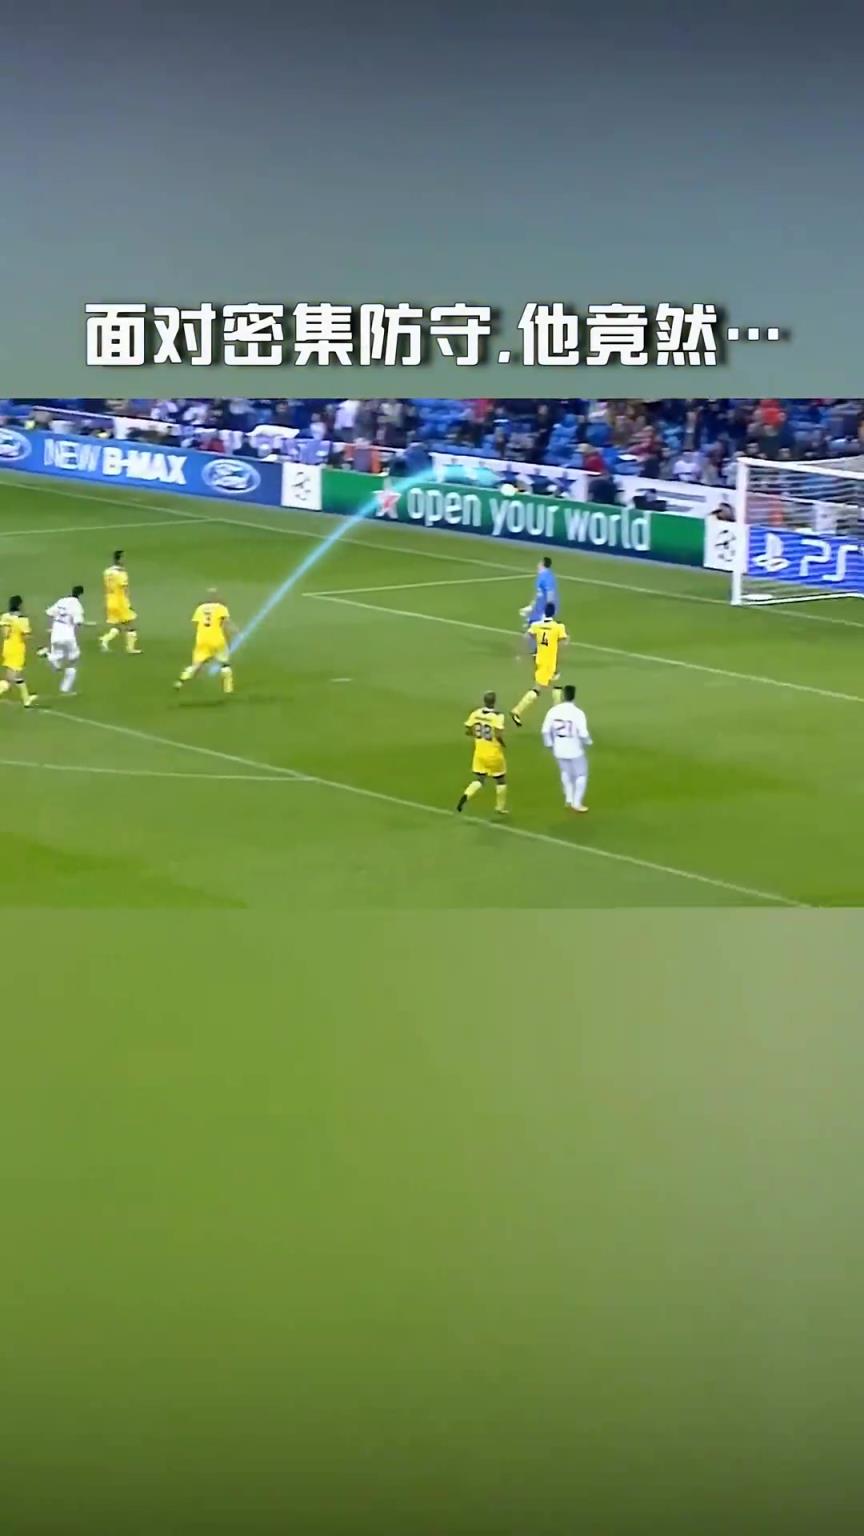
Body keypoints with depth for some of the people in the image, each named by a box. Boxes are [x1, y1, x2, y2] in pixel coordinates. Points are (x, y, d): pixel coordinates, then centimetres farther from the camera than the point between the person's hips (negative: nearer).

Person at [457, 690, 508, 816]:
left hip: (479, 752, 4)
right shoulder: (497, 716, -19)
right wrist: (503, 743, -6)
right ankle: (500, 808, 24)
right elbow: (499, 735, -28)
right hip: (494, 753, -4)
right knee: (501, 781, 17)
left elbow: (467, 731, 0)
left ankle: (466, 796, -19)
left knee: (479, 780, 10)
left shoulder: (475, 714, -5)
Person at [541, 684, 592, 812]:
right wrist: (587, 742, 0)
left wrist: (549, 744, 10)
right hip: (575, 750, -4)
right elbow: (583, 733, -22)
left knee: (566, 773, 28)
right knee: (581, 775, 16)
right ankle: (577, 803, 17)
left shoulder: (554, 710, -8)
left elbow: (546, 730, -6)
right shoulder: (578, 713, -20)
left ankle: (569, 799, 30)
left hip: (559, 749, 4)